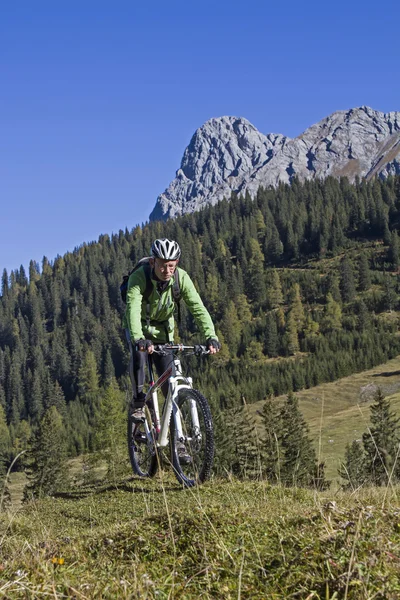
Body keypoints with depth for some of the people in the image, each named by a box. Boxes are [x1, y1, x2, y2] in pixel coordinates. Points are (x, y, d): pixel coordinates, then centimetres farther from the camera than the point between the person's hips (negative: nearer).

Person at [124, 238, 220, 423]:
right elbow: (133, 309, -44)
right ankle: (138, 403, -14)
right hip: (139, 326, -2)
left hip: (162, 329, 2)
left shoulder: (181, 277, -23)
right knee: (138, 354, -32)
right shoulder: (139, 277, -32)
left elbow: (197, 307, -28)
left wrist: (211, 336, -42)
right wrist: (139, 339, -61)